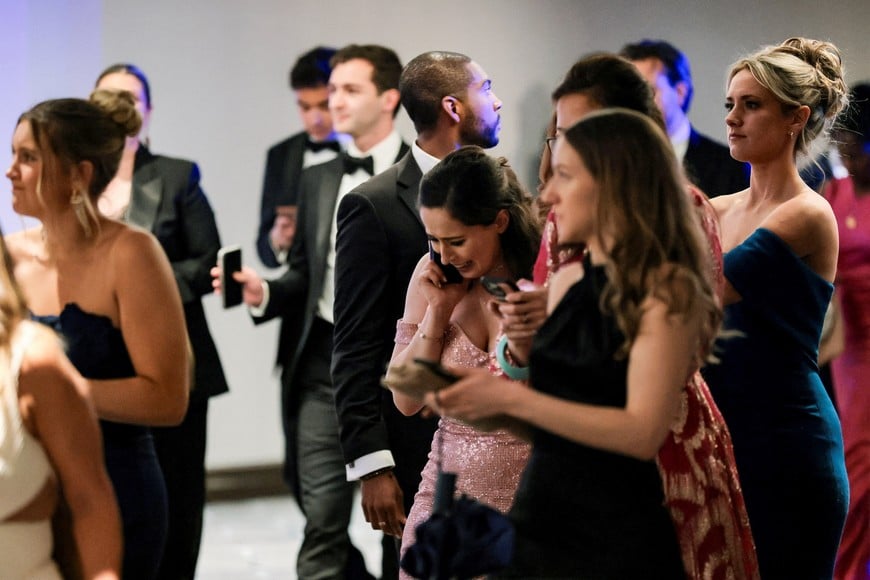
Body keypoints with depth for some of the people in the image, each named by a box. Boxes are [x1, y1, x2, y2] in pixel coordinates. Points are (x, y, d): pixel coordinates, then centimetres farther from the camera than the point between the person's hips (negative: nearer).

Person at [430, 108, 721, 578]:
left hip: (617, 538, -6)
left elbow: (642, 432, -20)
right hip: (536, 522, 6)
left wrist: (511, 398, -20)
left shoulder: (666, 288, -12)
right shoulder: (567, 281, 6)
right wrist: (485, 406, -5)